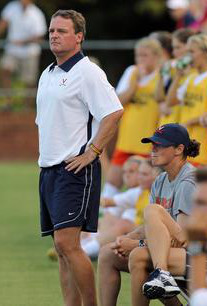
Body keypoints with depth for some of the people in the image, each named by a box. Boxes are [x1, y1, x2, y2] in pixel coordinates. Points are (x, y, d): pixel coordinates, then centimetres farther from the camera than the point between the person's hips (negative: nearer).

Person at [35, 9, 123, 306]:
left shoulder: (87, 72, -9)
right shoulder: (47, 75, 18)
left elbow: (114, 112, -18)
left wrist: (91, 152, -18)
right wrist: (45, 153, 17)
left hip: (75, 168, -9)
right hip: (48, 169, 9)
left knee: (66, 243, -17)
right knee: (62, 248, 7)